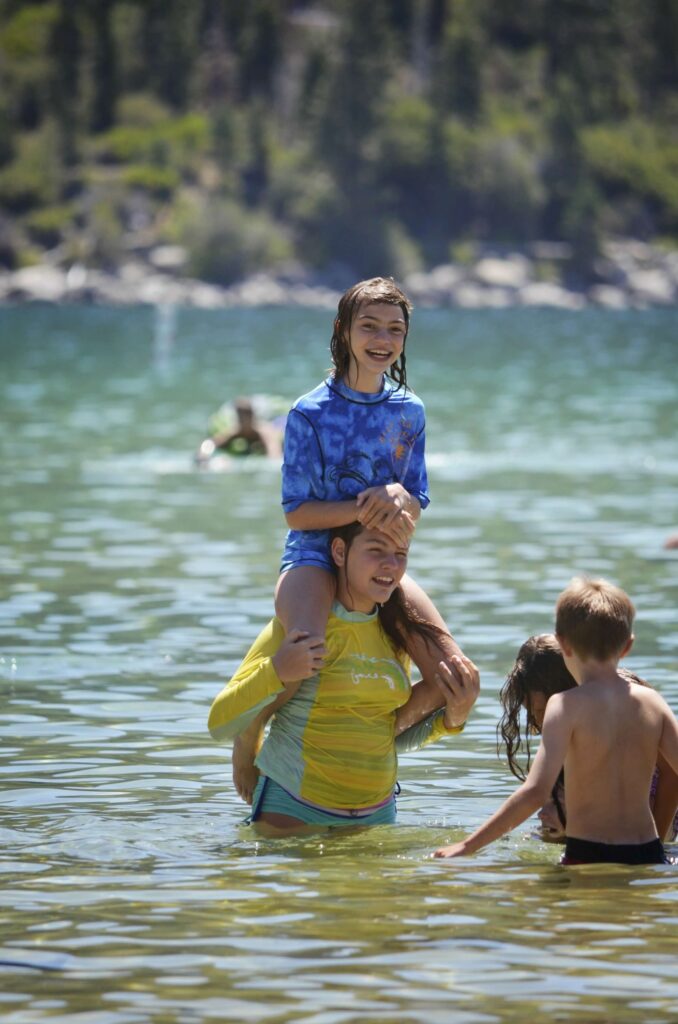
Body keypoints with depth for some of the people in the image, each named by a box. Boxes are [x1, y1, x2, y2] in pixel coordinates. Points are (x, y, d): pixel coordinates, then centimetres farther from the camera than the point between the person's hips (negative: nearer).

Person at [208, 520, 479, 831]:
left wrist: (451, 719, 0)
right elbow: (220, 725, -14)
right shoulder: (297, 628, -11)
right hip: (293, 813, -5)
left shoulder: (395, 633, 6)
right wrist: (275, 673, -28)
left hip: (377, 815, 5)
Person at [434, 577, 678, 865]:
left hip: (588, 855, -4)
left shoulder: (567, 706, -8)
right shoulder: (652, 703, 5)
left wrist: (467, 847, -14)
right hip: (649, 854, 5)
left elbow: (535, 791, -17)